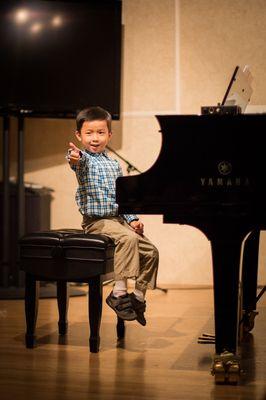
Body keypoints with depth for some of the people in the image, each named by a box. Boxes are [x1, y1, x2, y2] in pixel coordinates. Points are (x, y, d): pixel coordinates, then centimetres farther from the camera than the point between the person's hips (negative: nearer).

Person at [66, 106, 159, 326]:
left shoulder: (114, 164, 16)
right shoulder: (85, 160, -6)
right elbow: (81, 163, -33)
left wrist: (132, 219, 7)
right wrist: (76, 158, -57)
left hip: (118, 219, 8)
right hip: (97, 221, -7)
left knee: (151, 251, 3)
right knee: (128, 239, -33)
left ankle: (138, 295, 17)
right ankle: (119, 292, -30)